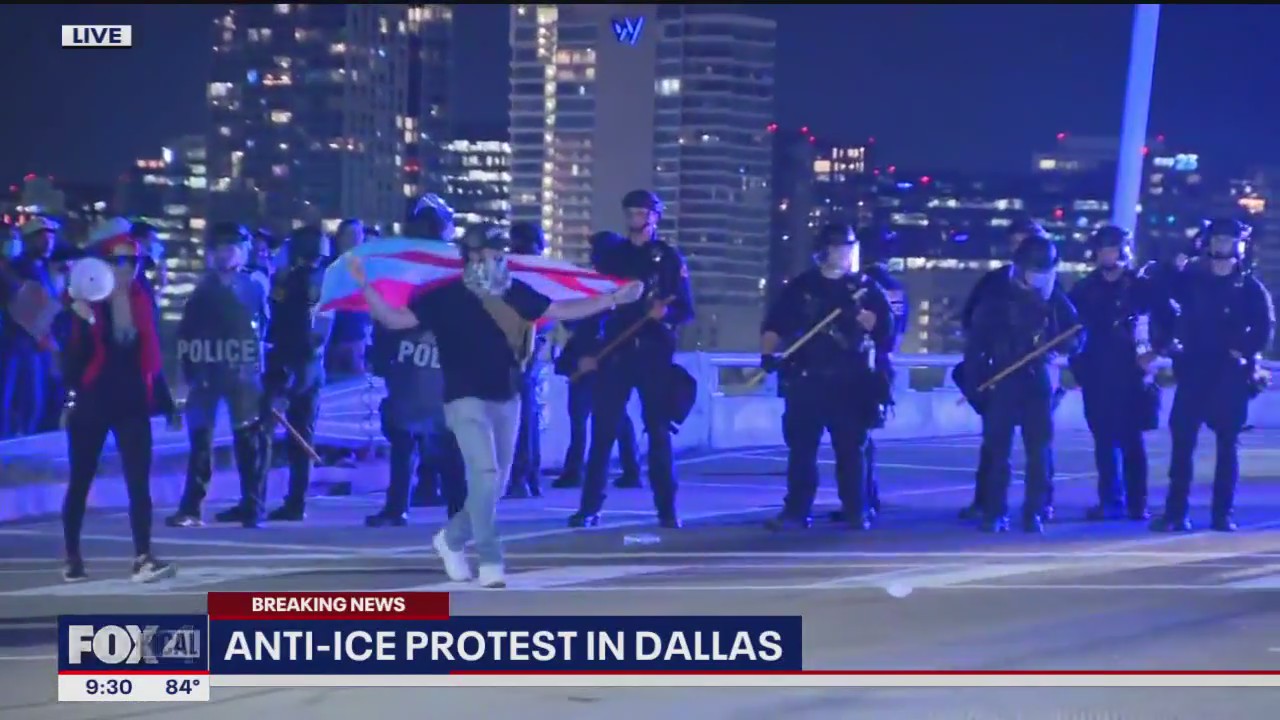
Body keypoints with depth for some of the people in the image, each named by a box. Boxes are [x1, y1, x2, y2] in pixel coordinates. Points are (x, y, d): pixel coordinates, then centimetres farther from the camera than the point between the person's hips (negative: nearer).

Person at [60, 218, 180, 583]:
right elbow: (73, 356, -10)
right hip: (91, 404, -3)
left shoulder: (141, 302, 6)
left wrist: (166, 403, 14)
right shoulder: (85, 302, -7)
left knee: (139, 483, -5)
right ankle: (72, 557, 20)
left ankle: (143, 558, -8)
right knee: (80, 482, 8)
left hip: (132, 404, 3)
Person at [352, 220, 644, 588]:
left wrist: (615, 298, 6)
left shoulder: (515, 291, 2)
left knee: (495, 482, 12)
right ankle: (490, 561, -8)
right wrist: (365, 287, -25)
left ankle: (451, 538, 34)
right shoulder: (446, 296, -9)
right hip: (467, 399, -5)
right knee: (485, 474, -18)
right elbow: (395, 319, -11)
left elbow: (562, 310, 10)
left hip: (507, 399, 6)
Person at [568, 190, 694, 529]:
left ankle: (667, 509, 6)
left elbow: (687, 309, 1)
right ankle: (589, 507, 0)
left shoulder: (669, 257, 5)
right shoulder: (611, 255, 11)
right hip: (615, 353, 2)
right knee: (602, 431, -3)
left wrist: (666, 313, -21)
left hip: (655, 355, -1)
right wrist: (586, 351, 2)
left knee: (659, 432, 2)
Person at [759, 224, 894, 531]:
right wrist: (768, 354, -11)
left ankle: (857, 512, 10)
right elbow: (774, 325, 5)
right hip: (805, 380, 1)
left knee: (851, 448, 3)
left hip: (850, 382, 0)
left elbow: (886, 326, -1)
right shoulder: (800, 286, 8)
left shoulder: (866, 287, 7)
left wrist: (856, 314, -16)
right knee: (800, 447, -1)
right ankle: (796, 511, 3)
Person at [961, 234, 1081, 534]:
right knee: (997, 448, -2)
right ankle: (995, 513, 4)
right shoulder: (997, 295, -1)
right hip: (1001, 380, -2)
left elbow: (1077, 334, 8)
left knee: (1040, 450, -2)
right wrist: (973, 380, -9)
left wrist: (1064, 343, -16)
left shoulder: (1055, 298, 6)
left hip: (1039, 381, 2)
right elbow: (975, 339, -2)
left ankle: (1034, 513, 5)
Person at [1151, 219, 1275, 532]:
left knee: (1227, 444, 3)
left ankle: (1223, 513, 9)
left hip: (1231, 374, -1)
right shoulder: (1189, 278, 6)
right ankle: (1176, 512, 0)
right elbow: (1163, 306, 8)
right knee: (1182, 440, -3)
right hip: (1193, 369, 1)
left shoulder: (1250, 286, 2)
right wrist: (1169, 341, -4)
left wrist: (1244, 352, -14)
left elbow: (1265, 326, -4)